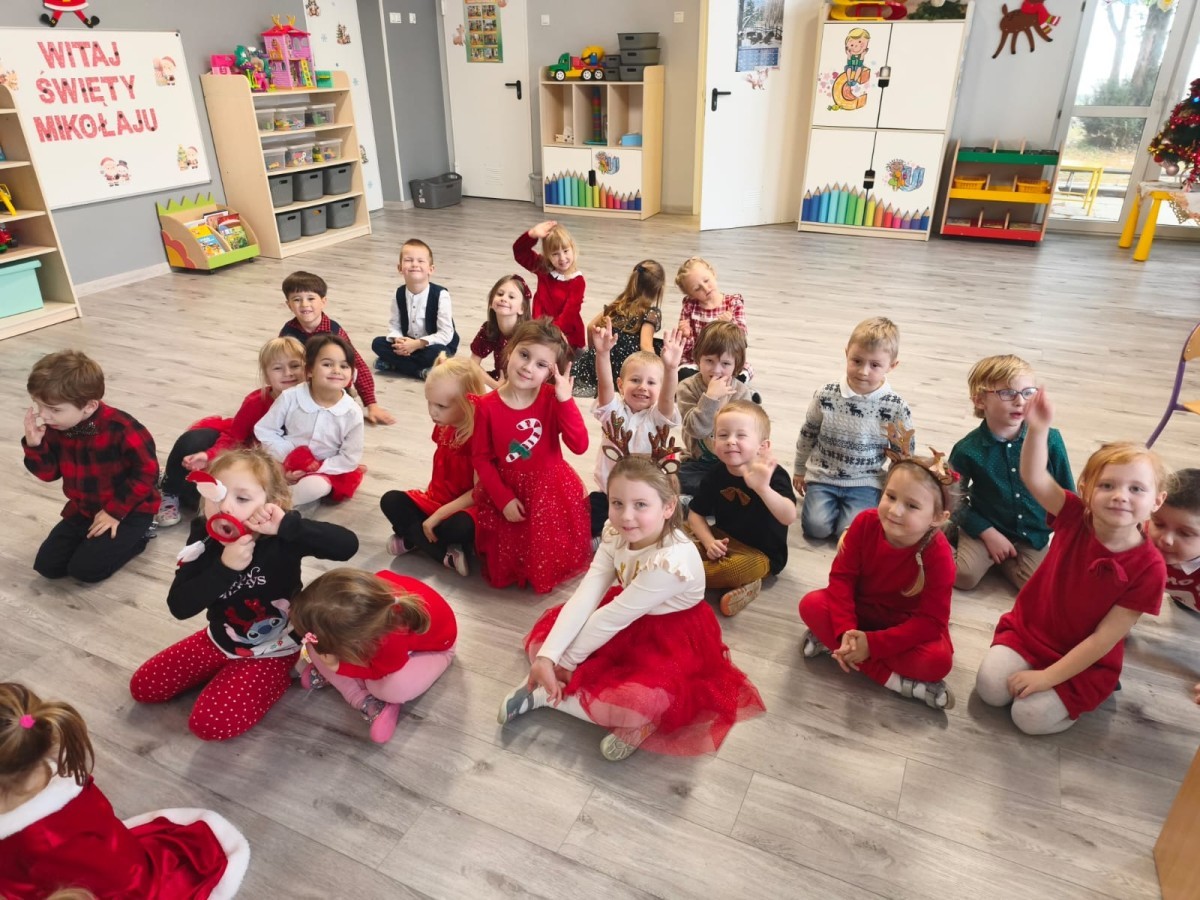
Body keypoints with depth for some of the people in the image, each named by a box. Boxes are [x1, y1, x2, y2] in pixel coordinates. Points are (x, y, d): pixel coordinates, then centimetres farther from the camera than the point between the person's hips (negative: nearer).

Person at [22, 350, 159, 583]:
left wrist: (115, 512, -18)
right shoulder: (54, 428, -8)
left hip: (130, 510, -7)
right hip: (83, 508, 7)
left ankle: (139, 534, 6)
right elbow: (49, 473, 1)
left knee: (85, 569, -15)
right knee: (47, 565, 1)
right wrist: (34, 445, -19)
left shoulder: (121, 429, -27)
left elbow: (146, 473, -20)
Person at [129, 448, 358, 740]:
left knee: (210, 723, -16)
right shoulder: (203, 538, -15)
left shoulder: (283, 539, -28)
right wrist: (225, 567, -37)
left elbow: (347, 544, -42)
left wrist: (287, 524, -48)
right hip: (221, 640, 6)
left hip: (271, 652, -5)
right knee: (142, 686, 9)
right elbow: (178, 606, -22)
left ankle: (278, 677, 6)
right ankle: (227, 669, 21)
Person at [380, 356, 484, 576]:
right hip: (436, 500, 8)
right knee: (391, 501, -10)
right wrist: (430, 493, 0)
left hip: (466, 509, -8)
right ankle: (448, 554, -17)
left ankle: (409, 538, -12)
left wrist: (439, 515, -23)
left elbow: (479, 491, -23)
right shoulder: (442, 428, 0)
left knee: (459, 527, -39)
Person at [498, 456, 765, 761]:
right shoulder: (615, 533, -15)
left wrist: (564, 661, -18)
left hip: (673, 639, -7)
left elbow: (613, 617, -28)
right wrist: (547, 656, -28)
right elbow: (585, 597, -19)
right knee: (548, 630, -3)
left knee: (640, 700, -32)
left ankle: (543, 695, -11)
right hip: (629, 624, 7)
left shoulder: (671, 561, -35)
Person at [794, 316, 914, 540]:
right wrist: (799, 470, 15)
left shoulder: (896, 407, -11)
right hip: (822, 476, 1)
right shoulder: (826, 395, -8)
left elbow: (906, 454, 2)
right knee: (816, 527, -17)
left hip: (864, 482, -1)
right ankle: (832, 502, 16)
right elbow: (808, 434, 7)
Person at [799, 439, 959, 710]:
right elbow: (842, 577, -16)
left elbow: (931, 621, -25)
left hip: (907, 627, -3)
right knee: (811, 605, -24)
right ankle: (895, 680, -24)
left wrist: (873, 644, -32)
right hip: (860, 611, 3)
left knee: (938, 661, -31)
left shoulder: (938, 556, -27)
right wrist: (846, 631, -30)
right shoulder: (865, 523, -21)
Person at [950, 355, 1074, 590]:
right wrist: (989, 533, -13)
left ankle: (1000, 559, 12)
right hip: (986, 528, -2)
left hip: (1034, 534, 3)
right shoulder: (967, 450, -16)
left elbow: (1066, 493, 1)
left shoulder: (1050, 439, -11)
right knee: (963, 576, -22)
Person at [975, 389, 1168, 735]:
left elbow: (1103, 639, -18)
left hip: (1087, 660, -2)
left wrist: (1048, 676, -20)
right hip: (1027, 629, 2)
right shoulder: (1075, 518, -13)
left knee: (1031, 716, -16)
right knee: (990, 688, -16)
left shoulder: (1149, 569, -20)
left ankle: (1085, 691, 11)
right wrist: (1038, 429, -43)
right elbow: (1033, 476, -26)